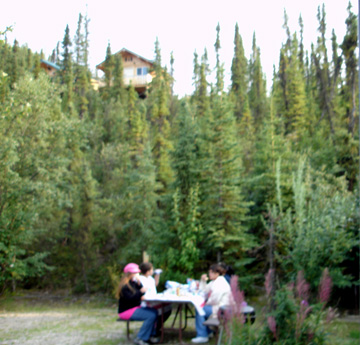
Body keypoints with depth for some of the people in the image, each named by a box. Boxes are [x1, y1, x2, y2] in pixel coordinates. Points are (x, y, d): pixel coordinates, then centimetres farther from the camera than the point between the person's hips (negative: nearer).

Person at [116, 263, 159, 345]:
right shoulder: (125, 286, -16)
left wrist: (139, 283, -5)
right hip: (126, 311, -9)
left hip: (135, 307, 9)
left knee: (154, 311, -5)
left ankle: (150, 335, -3)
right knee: (151, 315, -23)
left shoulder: (133, 283, 11)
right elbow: (130, 299, -26)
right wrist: (140, 291, -32)